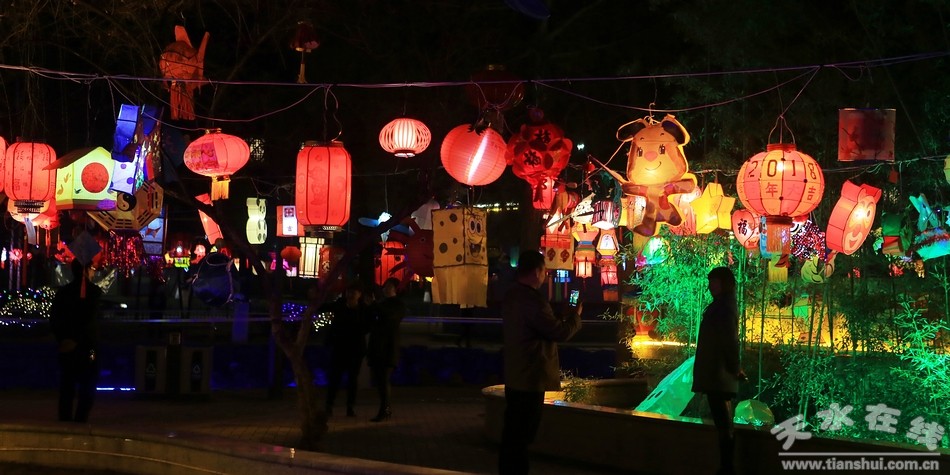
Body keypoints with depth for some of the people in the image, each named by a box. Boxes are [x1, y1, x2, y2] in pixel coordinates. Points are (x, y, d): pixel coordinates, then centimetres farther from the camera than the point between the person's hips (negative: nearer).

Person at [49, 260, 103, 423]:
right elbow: (90, 320, -16)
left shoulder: (63, 292, 6)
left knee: (67, 387, 11)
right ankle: (80, 421, -8)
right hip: (86, 346, -4)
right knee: (87, 387, 1)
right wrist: (76, 340, -15)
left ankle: (65, 421, 11)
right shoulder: (93, 291, -8)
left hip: (66, 346, 4)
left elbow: (54, 320, 3)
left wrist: (61, 339, 5)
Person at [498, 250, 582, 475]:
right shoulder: (532, 299, -22)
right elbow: (560, 332, -20)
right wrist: (575, 314, -3)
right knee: (522, 434, -3)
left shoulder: (512, 296, 10)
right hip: (531, 378, -10)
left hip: (515, 376, 10)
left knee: (514, 432, 16)